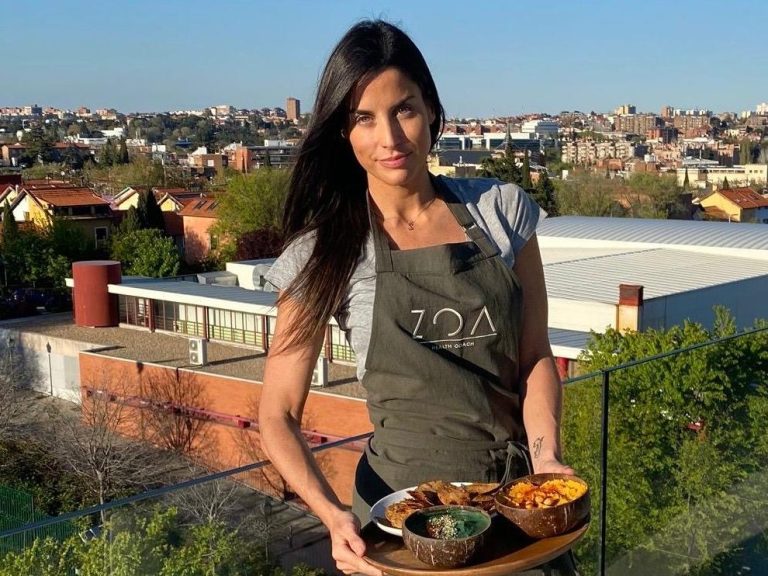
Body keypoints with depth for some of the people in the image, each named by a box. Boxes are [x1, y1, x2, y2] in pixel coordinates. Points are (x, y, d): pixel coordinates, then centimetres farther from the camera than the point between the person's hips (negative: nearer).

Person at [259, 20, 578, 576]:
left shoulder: (503, 210, -2)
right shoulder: (326, 253, -9)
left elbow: (535, 356, 0)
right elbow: (279, 415, -9)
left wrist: (547, 455, -16)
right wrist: (333, 514, -23)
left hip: (519, 491, 3)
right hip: (404, 502, -2)